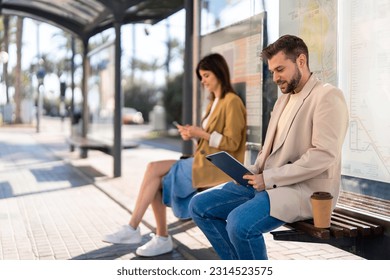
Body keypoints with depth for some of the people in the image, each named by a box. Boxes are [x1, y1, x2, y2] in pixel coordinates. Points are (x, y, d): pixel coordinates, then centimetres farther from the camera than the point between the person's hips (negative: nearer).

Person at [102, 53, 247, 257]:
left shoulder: (232, 102, -9)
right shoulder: (214, 103, 19)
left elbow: (232, 143, -14)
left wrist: (201, 134, -17)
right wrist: (194, 134, 1)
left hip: (216, 166, -8)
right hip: (203, 162, 8)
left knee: (154, 169, -17)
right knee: (158, 181, -12)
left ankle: (132, 229, -11)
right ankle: (162, 238, -8)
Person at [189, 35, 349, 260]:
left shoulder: (327, 96, -8)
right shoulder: (284, 99, 20)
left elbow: (323, 154, -19)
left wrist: (270, 178, -19)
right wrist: (254, 172, 3)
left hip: (306, 189, -9)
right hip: (269, 183, 9)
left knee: (239, 222, -32)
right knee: (200, 206, -1)